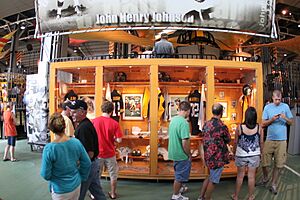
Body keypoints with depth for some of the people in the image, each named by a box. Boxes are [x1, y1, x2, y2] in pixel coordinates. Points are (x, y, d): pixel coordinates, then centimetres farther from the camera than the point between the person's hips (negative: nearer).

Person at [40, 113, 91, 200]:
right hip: (76, 185, 2)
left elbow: (46, 175, -16)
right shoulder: (76, 142, -15)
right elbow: (87, 163, -5)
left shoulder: (49, 148, -23)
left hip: (60, 190, -2)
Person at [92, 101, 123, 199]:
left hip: (97, 153, 1)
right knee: (113, 174, 19)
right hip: (110, 153, -1)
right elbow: (119, 140, -13)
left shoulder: (94, 121, -11)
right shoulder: (114, 123, -14)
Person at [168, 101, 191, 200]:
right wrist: (189, 155, -12)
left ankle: (177, 190, 45)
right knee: (180, 176, 11)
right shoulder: (184, 123, -25)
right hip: (182, 155, -8)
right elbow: (185, 142, -27)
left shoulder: (173, 119, 2)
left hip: (174, 153, 8)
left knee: (178, 174, 27)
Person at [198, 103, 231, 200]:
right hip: (218, 157, -7)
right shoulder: (222, 126, -20)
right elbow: (228, 141, -5)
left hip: (208, 156, 7)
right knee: (213, 181, 10)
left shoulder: (206, 124, 0)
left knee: (210, 177, 25)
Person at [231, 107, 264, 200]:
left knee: (240, 176, 13)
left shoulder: (240, 127, -15)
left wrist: (234, 153, 9)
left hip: (241, 155, -1)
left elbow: (236, 142, -6)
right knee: (251, 176, 12)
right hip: (254, 155, 1)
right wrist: (260, 153, 15)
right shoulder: (259, 128, -11)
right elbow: (261, 142, -1)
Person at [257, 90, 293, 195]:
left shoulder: (285, 106, 3)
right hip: (270, 139, 0)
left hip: (282, 140, 0)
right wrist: (272, 119, -16)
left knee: (278, 164, 5)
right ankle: (265, 179, 30)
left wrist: (285, 118, -15)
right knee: (264, 163, 3)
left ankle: (273, 184, 21)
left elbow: (291, 122, 5)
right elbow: (263, 124, 1)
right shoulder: (267, 107, 2)